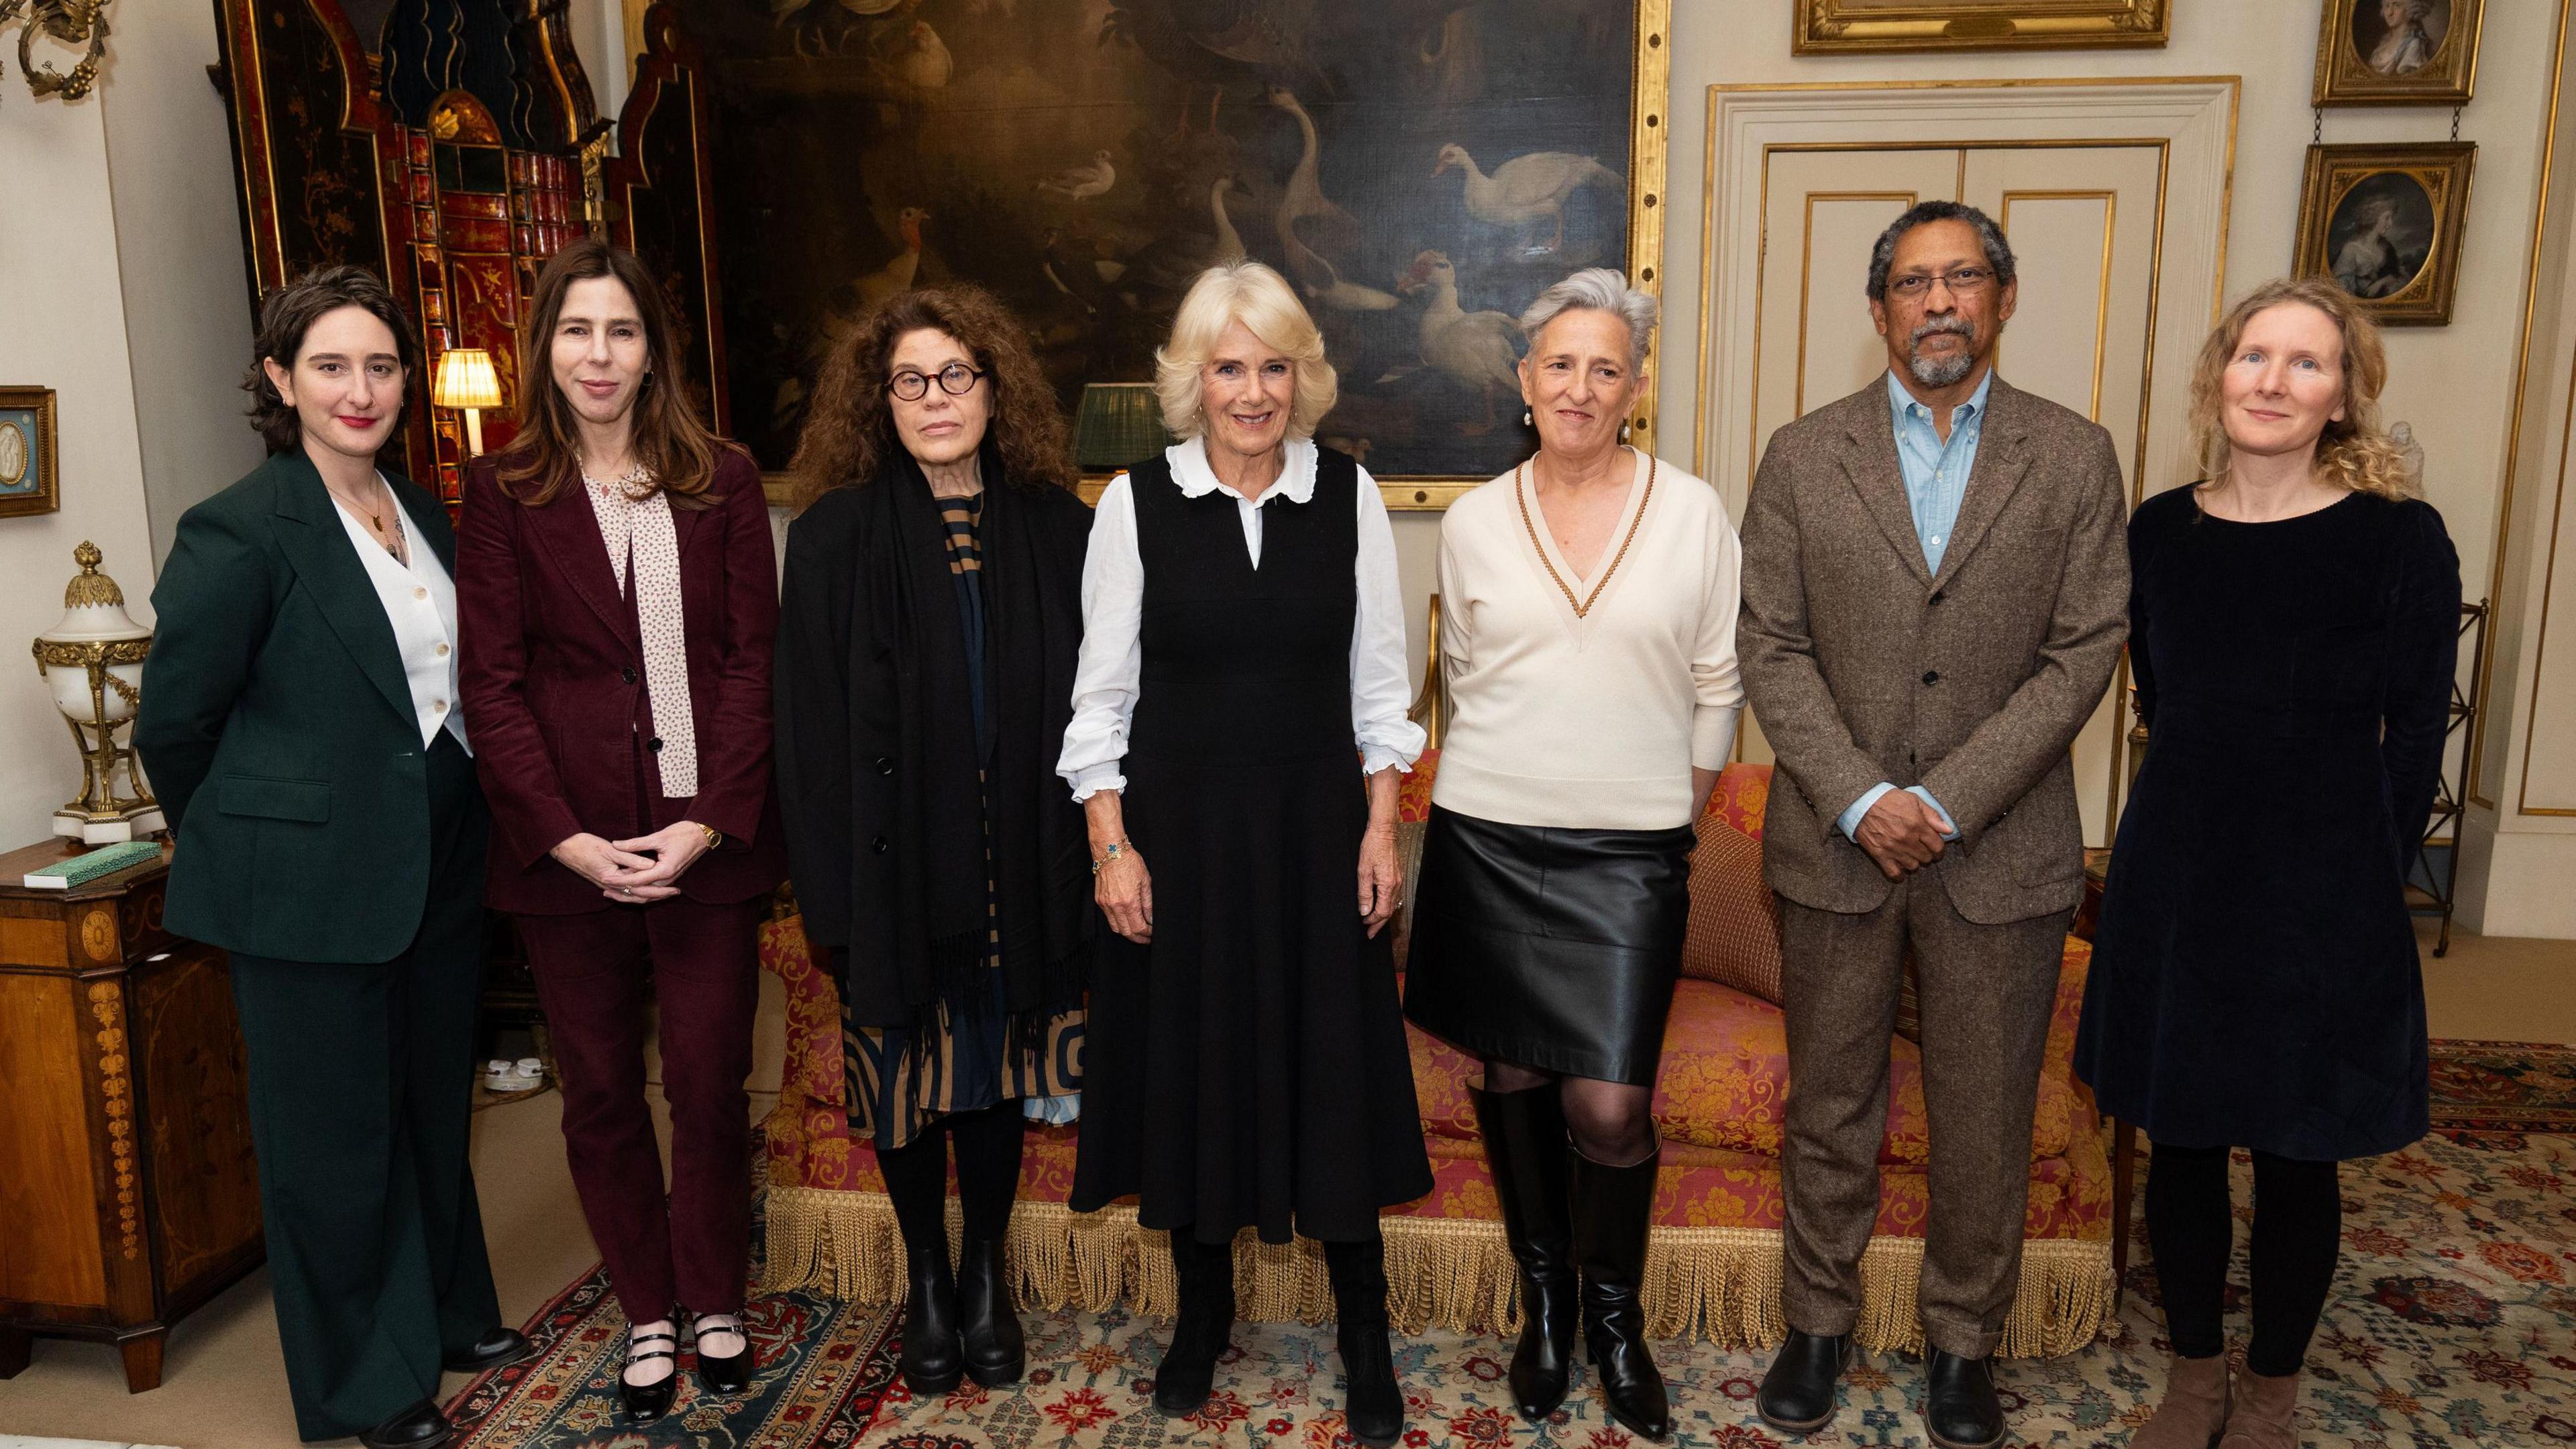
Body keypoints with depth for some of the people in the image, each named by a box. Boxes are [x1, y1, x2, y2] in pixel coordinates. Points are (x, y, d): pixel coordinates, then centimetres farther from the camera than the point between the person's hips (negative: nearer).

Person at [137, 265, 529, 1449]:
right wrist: (247, 839, 3)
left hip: (438, 865, 7)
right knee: (335, 1132, 9)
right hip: (312, 884, -6)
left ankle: (449, 1313, 41)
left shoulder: (425, 516, 7)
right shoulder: (240, 531, -15)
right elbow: (173, 720, -9)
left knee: (434, 1103, 20)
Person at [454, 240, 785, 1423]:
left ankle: (716, 1300, 28)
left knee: (711, 1083, 7)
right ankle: (647, 1314, 29)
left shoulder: (722, 481, 4)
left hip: (707, 836, 0)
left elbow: (752, 659, 0)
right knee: (600, 1092, 11)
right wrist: (568, 838, -11)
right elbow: (493, 682, -1)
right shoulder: (503, 492, 2)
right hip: (566, 846, 0)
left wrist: (711, 822, -10)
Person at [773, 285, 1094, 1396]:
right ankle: (927, 1280, 33)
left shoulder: (1053, 526, 0)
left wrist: (1088, 849, -4)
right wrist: (832, 886, -9)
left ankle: (987, 1274, 34)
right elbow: (812, 722, -5)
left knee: (999, 1056, 14)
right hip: (898, 857, -1)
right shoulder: (837, 536, -4)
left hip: (1019, 860, 2)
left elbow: (1085, 697, 2)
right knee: (906, 1064, 12)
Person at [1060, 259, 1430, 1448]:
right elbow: (1103, 690, -1)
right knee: (1190, 1060, 10)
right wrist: (1111, 844, -6)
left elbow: (1376, 678, 4)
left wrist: (1381, 825, -1)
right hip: (1180, 823, 0)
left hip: (1315, 817, 1)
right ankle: (1203, 1306, 33)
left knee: (1332, 1063, 7)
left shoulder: (1348, 493, 0)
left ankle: (1364, 1332, 25)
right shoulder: (1137, 502, -3)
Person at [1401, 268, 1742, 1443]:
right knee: (1511, 1076, 11)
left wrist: (1679, 815, 7)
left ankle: (1616, 1322, 23)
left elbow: (1718, 684, 6)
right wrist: (1508, 775, 12)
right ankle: (1544, 1302, 33)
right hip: (1488, 838, 2)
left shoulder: (1693, 513, 0)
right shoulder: (1472, 523, 2)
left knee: (1609, 1107, -4)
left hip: (1631, 851, -1)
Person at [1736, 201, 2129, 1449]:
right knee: (1830, 1106, 12)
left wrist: (1947, 800, -13)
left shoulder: (2075, 458, 2)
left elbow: (2083, 653, -4)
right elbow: (1771, 648, -2)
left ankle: (1963, 1343, 31)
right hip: (1834, 842, 0)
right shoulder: (1803, 456, 2)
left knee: (1985, 1118, 11)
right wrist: (1860, 798, -13)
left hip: (2004, 849, 0)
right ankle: (1819, 1323, 30)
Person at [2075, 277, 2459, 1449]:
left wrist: (2361, 888, -3)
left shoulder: (2401, 539, -8)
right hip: (2173, 889, 3)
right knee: (2179, 1142, 12)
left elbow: (2413, 746, -4)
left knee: (2296, 1159, 10)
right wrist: (2199, 834, 10)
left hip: (2321, 906, -3)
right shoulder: (2159, 531, 2)